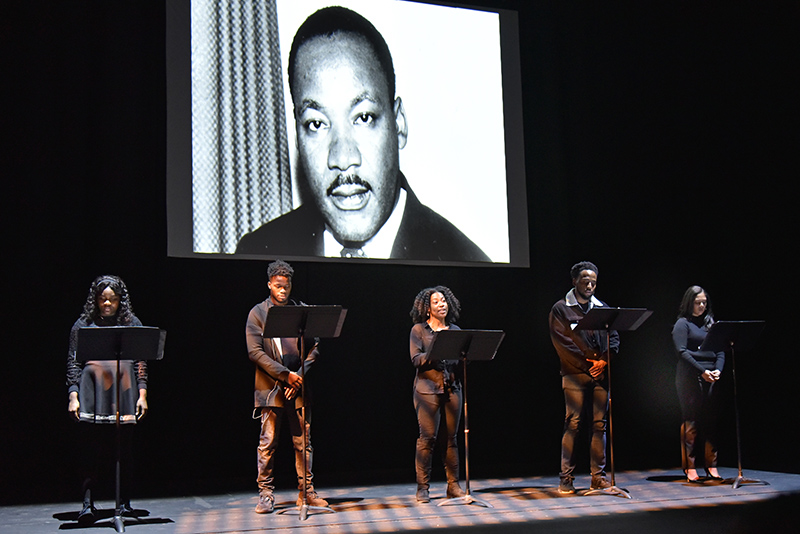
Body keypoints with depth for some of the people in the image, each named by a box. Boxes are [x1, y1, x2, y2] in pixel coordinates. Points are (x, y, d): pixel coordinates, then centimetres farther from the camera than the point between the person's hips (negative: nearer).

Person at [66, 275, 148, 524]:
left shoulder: (132, 323, 12)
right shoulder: (83, 324, 9)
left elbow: (141, 363, 11)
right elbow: (73, 362, 8)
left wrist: (142, 394, 3)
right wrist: (73, 396, -1)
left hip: (124, 390, 1)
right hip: (93, 391, -1)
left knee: (125, 445, 1)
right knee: (91, 445, -8)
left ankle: (125, 501, 12)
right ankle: (88, 503, -4)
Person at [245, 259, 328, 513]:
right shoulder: (257, 313, 4)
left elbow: (314, 348, 9)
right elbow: (255, 352, -5)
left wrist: (299, 376, -5)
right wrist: (285, 374, -12)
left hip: (298, 387, 2)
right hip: (270, 388, -2)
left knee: (303, 441, 5)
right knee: (268, 443, -1)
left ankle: (306, 492, 14)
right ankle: (266, 494, 8)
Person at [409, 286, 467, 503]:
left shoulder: (455, 330, 15)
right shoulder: (418, 330, 4)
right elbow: (416, 359, -7)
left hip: (452, 388, 4)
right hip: (428, 388, -4)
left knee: (451, 437, 4)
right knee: (427, 437, -6)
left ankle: (453, 485, 10)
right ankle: (422, 487, 0)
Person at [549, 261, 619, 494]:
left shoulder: (602, 308, 17)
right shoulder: (561, 309, 4)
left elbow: (614, 338, 14)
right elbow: (562, 343, -4)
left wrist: (603, 361, -3)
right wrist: (587, 363, -8)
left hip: (600, 374, 4)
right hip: (574, 375, -4)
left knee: (600, 424, 2)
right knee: (572, 424, -7)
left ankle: (599, 476, 7)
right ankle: (566, 479, -3)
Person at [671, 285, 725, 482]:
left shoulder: (710, 323, 17)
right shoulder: (682, 324, 1)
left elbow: (720, 349, 13)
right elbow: (682, 352, -9)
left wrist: (718, 370, -5)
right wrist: (702, 371, -16)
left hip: (710, 378, 5)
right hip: (690, 378, -5)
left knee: (711, 422, 4)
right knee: (691, 422, -4)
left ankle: (711, 465, 9)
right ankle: (690, 467, 1)